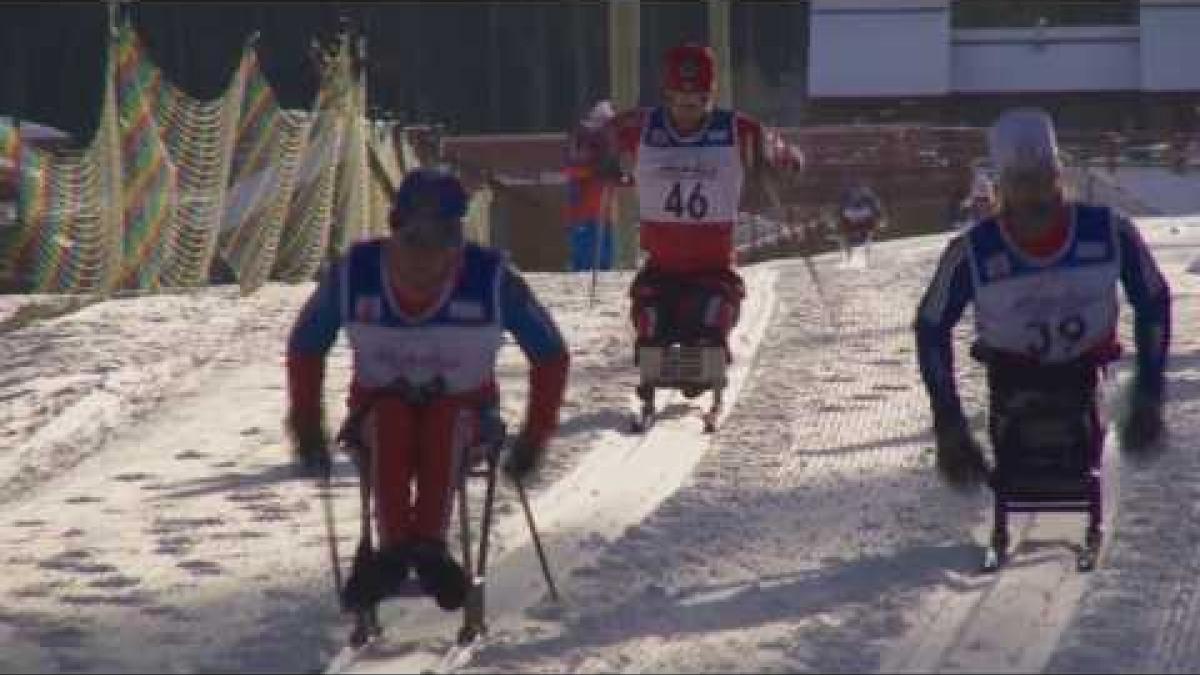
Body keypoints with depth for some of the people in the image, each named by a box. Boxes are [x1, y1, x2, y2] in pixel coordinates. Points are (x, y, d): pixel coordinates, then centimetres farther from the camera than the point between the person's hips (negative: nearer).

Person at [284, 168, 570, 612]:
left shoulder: (492, 280, -13)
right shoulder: (355, 275, -10)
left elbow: (550, 356, -3)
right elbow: (306, 348, 6)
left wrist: (534, 436, -9)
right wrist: (307, 425, -2)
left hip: (462, 410, -1)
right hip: (381, 406, 1)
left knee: (446, 420, -34)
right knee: (390, 422, -33)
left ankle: (429, 546, -48)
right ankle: (393, 546, -46)